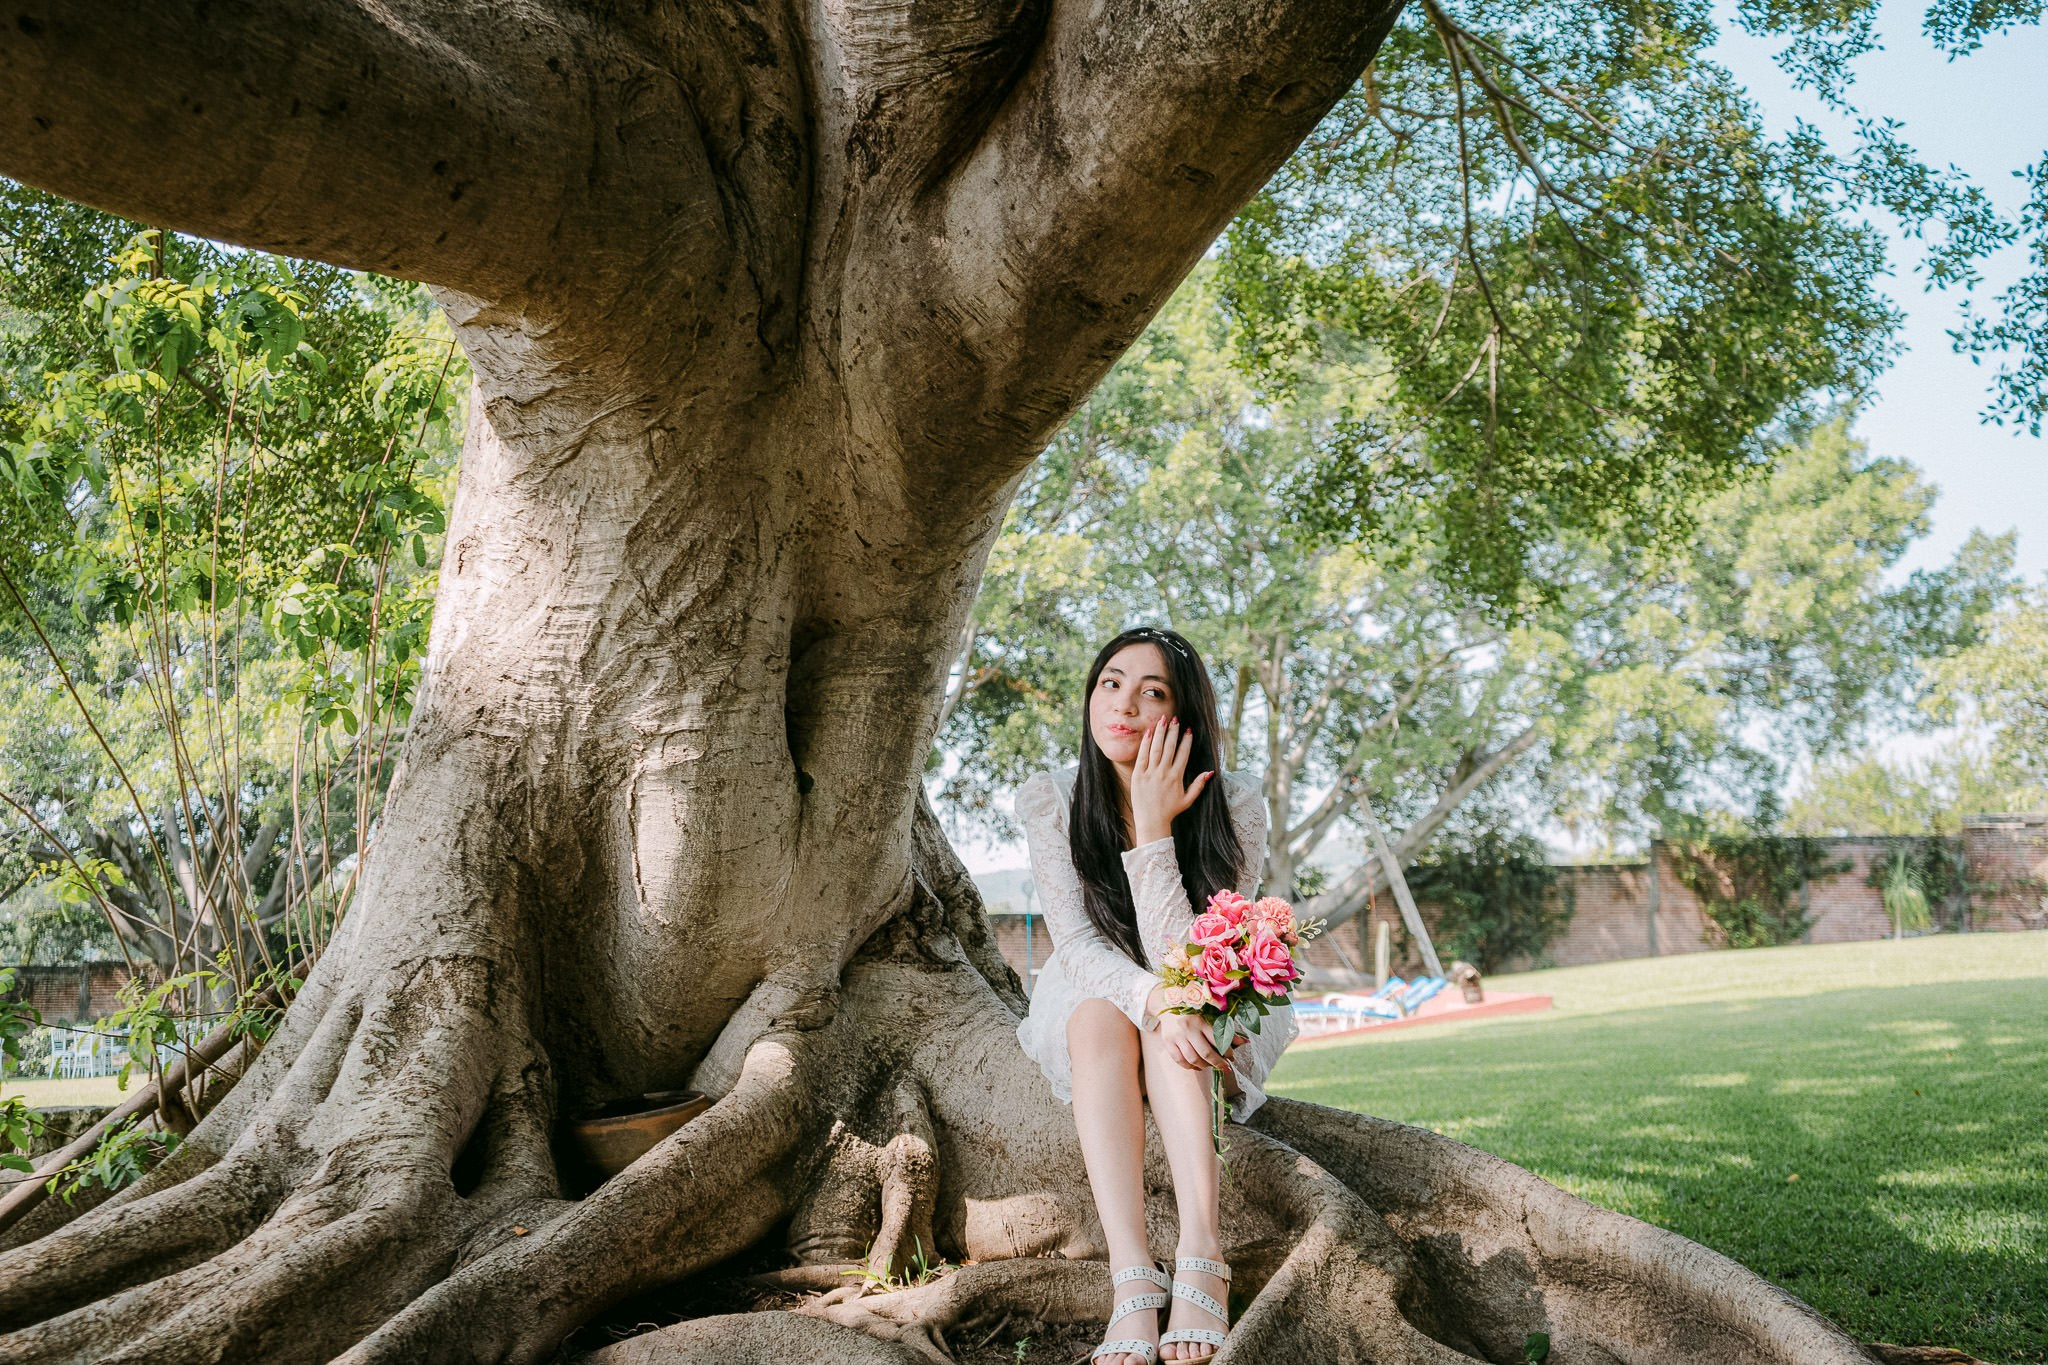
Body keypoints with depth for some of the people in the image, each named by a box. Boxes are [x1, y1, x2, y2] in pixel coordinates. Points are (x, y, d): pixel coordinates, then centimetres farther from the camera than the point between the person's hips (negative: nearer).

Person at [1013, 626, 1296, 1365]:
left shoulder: (1234, 807, -20)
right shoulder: (1049, 800, -15)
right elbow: (1077, 942, -21)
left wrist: (1154, 828, -35)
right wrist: (1154, 1002, -41)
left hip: (1213, 1026, 0)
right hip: (1086, 1018, 1)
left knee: (1177, 1002, -34)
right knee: (1102, 1014, -34)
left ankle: (1201, 1250, -48)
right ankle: (1132, 1281, -47)